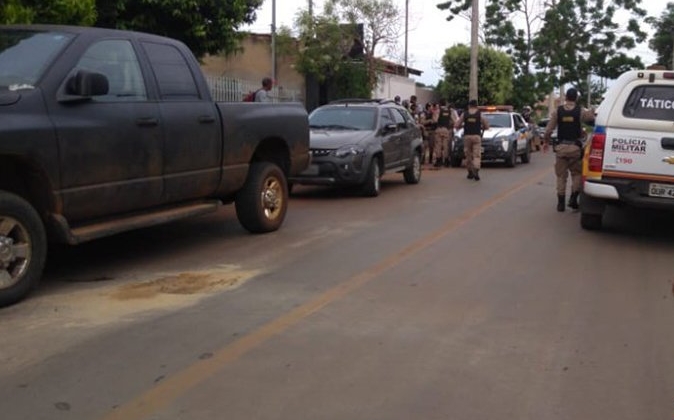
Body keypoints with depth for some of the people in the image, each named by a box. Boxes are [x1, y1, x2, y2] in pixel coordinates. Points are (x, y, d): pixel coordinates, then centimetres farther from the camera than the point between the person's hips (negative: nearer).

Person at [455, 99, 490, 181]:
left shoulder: (464, 114, 4)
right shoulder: (480, 114, 2)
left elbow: (456, 126, 2)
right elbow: (487, 126, 6)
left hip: (467, 136, 1)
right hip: (477, 136, -1)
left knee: (468, 155, 11)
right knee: (477, 155, -4)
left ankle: (470, 173, 15)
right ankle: (476, 172, -21)